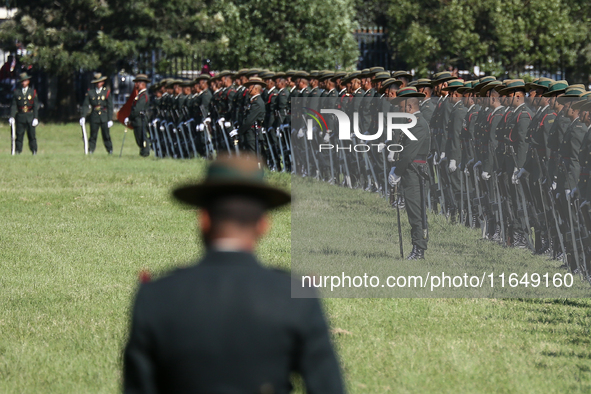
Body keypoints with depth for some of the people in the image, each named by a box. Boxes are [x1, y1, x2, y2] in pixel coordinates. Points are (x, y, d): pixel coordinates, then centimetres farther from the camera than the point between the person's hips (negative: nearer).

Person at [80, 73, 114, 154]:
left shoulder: (107, 92, 5)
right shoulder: (90, 93, 7)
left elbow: (110, 107, 3)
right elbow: (85, 105, 3)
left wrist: (110, 119, -3)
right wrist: (83, 117, -10)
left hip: (104, 117, -1)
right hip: (94, 116, 1)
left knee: (106, 135, -1)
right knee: (93, 136, -1)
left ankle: (110, 151, 6)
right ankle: (90, 151, 0)